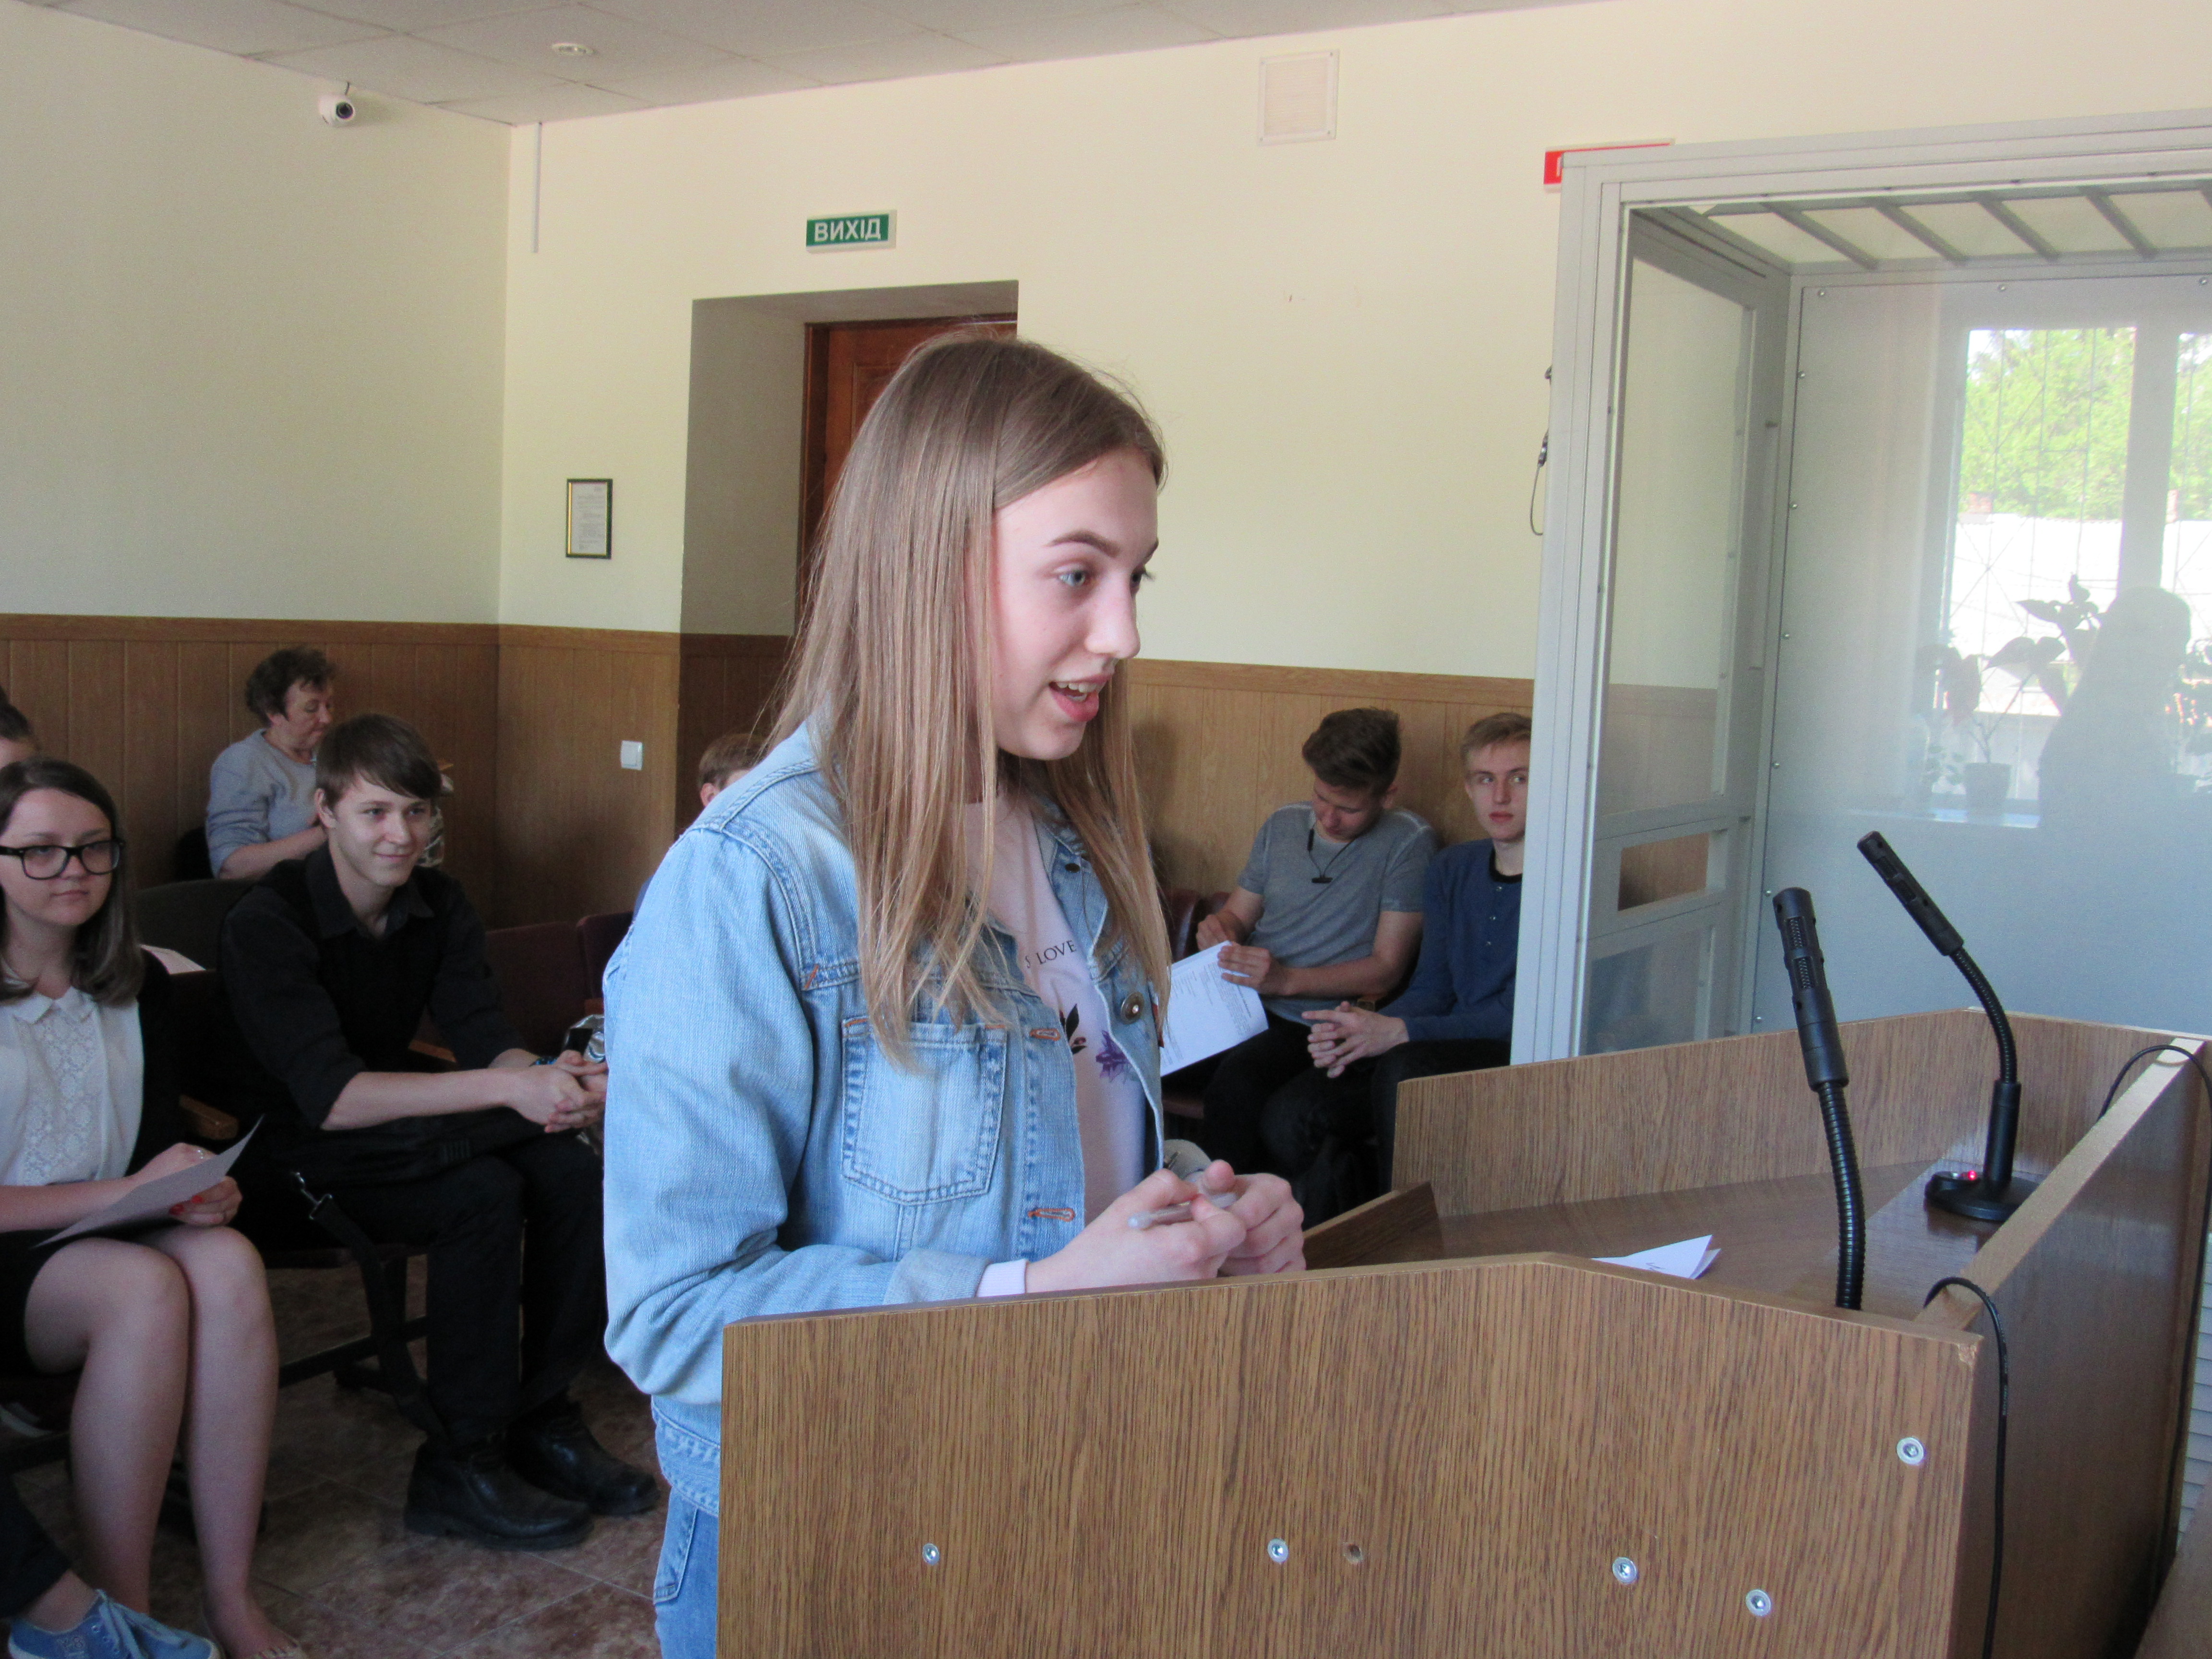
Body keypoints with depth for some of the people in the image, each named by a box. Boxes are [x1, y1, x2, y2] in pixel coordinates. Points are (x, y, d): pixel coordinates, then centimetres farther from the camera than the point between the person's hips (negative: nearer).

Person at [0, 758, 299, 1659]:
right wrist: (121, 1193, -20)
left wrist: (196, 1186, -12)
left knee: (229, 1262, -29)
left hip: (112, 1238, 5)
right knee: (146, 1286, -35)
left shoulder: (138, 986, 11)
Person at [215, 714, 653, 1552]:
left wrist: (551, 1078, -32)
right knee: (483, 1195, -29)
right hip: (299, 1151, -6)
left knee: (572, 1171, -18)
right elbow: (331, 1097, -31)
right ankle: (462, 1465, -18)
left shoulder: (437, 902, 1)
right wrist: (509, 1088, -41)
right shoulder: (268, 923, -20)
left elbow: (486, 1036, -7)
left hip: (400, 1130, 6)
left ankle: (540, 1419, -5)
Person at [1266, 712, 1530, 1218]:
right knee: (1288, 1117, -15)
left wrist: (1395, 1032, -21)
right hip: (1444, 1050, 6)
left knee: (1406, 1068, -35)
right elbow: (1432, 990, 13)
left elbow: (1519, 1016, -15)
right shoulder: (1452, 869, 14)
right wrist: (1357, 1034, -8)